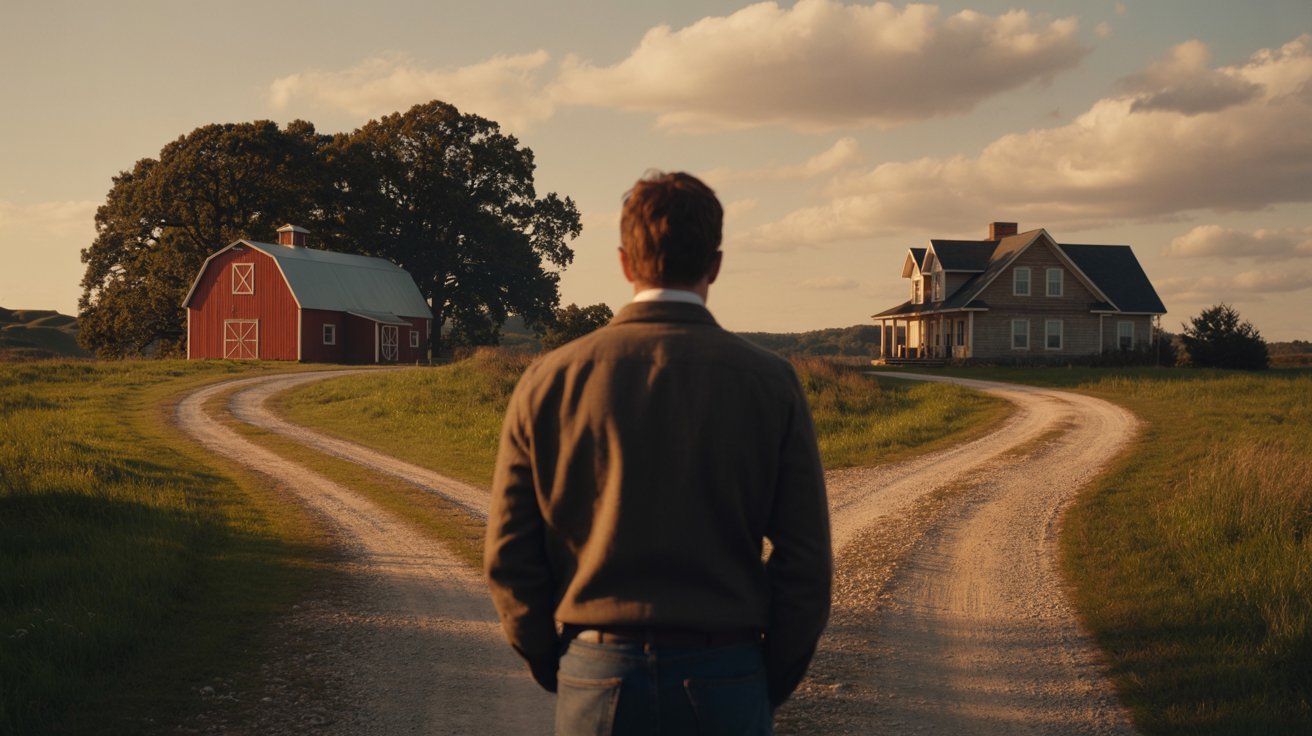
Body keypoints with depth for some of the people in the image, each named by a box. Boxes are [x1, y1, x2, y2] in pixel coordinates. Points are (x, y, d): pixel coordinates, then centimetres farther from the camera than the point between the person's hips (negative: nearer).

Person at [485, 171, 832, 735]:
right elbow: (806, 562, -4)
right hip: (723, 681, -1)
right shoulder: (770, 383, -4)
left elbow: (508, 558, 0)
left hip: (597, 682, 1)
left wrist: (554, 668, 12)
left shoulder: (549, 382, -2)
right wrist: (771, 683, 8)